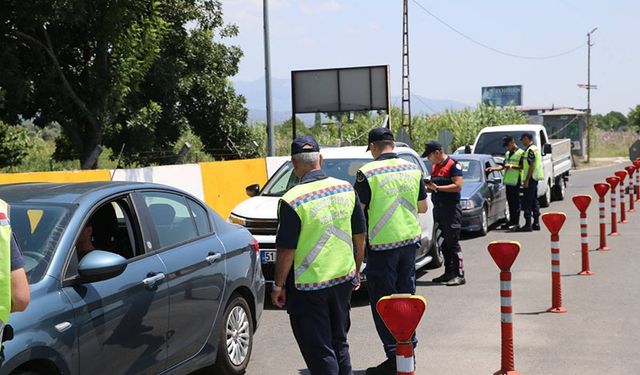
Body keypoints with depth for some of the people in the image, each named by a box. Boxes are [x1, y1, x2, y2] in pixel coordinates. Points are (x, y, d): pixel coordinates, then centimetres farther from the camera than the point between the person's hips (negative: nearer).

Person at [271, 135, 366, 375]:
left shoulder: (293, 201, -18)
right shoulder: (346, 189, 0)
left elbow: (286, 250, -16)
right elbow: (360, 237, 8)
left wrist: (278, 286, -3)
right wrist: (356, 270, 21)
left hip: (308, 286, -6)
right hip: (344, 279, 6)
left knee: (319, 351, 4)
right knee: (339, 344, 22)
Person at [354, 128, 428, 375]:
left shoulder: (367, 173, -13)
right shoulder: (413, 169, 4)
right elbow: (422, 207, 12)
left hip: (382, 245, -6)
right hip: (409, 241, 6)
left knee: (383, 300, 2)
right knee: (406, 294, 16)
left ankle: (394, 354, 0)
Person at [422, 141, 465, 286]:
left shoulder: (453, 165, -9)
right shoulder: (435, 166, 17)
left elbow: (458, 186, -17)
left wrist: (437, 187, -20)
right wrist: (429, 186, 4)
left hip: (451, 209, -8)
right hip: (438, 208, 8)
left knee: (453, 242, -9)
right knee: (444, 243, 11)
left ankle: (459, 274, -8)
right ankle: (449, 273, 18)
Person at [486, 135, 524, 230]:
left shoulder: (521, 153, -6)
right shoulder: (507, 153, 19)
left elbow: (522, 166, -12)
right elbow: (503, 166, 22)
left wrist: (511, 166, -18)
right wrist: (494, 168, 8)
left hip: (515, 182, -8)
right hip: (508, 181, 8)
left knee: (515, 202, -5)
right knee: (510, 202, 12)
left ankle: (516, 222, -3)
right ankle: (511, 221, 19)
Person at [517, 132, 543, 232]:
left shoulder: (530, 150, -15)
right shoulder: (535, 148, 17)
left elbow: (532, 165, -21)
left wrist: (527, 180, -21)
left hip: (530, 178, -10)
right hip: (535, 178, 10)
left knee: (527, 202, -9)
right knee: (534, 201, 13)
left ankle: (528, 224, -11)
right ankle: (536, 223, 16)